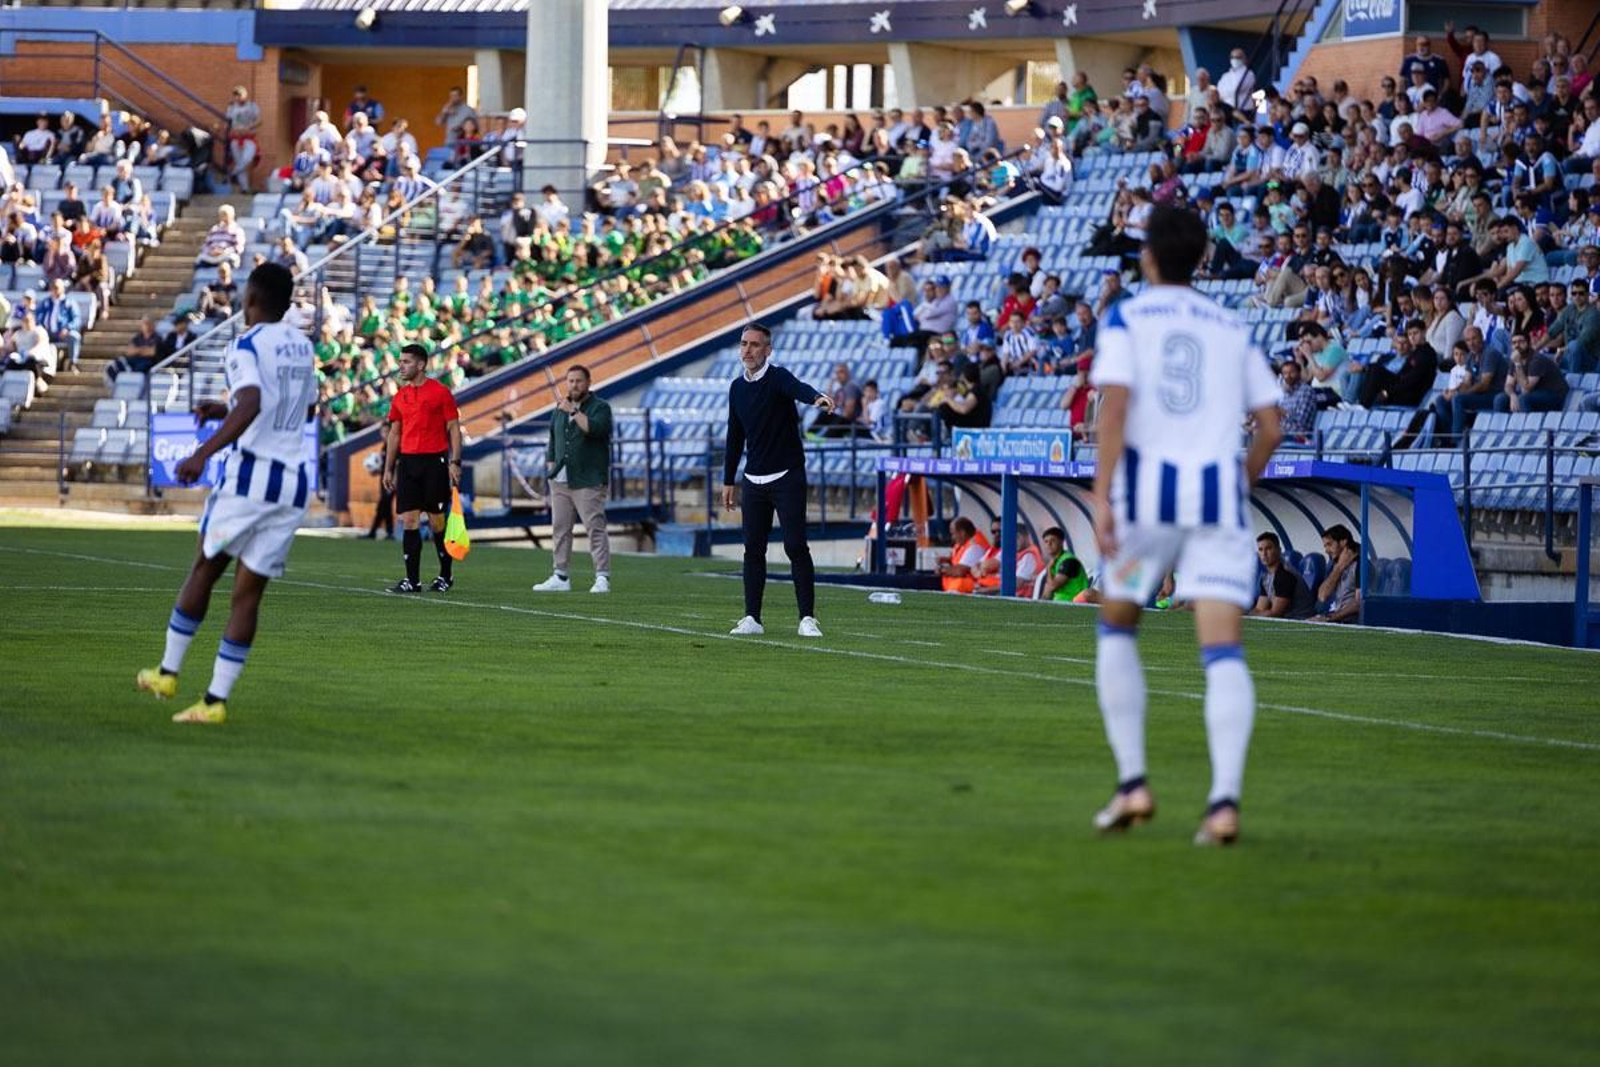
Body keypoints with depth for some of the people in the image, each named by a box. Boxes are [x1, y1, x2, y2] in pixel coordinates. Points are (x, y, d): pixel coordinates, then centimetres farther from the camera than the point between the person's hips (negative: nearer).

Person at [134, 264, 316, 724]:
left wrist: (203, 453, -34)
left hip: (251, 474, -5)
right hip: (295, 480, 5)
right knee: (248, 591, 4)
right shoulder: (302, 346, 14)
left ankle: (167, 673, 21)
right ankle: (216, 699, 0)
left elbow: (251, 404, -28)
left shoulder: (246, 346, -9)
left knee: (204, 570, 13)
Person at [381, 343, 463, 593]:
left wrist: (454, 462, -12)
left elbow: (454, 429, -3)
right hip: (407, 462, 5)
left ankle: (446, 575, 13)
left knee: (436, 521, -1)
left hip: (434, 461, -5)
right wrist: (388, 469, 12)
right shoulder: (400, 396, 13)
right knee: (409, 520, -1)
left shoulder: (440, 392, -3)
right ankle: (412, 579, 0)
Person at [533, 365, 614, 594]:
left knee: (595, 528, -11)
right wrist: (550, 465, 14)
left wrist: (574, 411, -18)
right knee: (560, 529, 8)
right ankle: (561, 577, 15)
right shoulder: (560, 409, 17)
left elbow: (594, 428, -22)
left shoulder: (600, 407, -3)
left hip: (588, 481, -7)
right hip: (561, 479, 7)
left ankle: (602, 577, -12)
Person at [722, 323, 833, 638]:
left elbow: (798, 389, -35)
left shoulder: (778, 378, -11)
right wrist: (729, 481, 19)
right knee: (753, 549, 5)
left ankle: (808, 618, -7)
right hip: (754, 481, 6)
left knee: (796, 546, -9)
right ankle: (752, 619, 10)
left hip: (787, 478, -6)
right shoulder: (737, 388, 9)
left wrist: (817, 398, -58)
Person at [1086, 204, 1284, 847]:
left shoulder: (1126, 319, 5)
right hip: (1219, 491, 2)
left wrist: (1102, 496, -14)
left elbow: (1115, 404, -10)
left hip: (1147, 486, -2)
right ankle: (1225, 799, -21)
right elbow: (1269, 426, 11)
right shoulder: (1233, 331, 15)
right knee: (1223, 652, -6)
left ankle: (1132, 784, 12)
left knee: (1117, 628, 19)